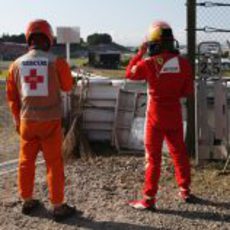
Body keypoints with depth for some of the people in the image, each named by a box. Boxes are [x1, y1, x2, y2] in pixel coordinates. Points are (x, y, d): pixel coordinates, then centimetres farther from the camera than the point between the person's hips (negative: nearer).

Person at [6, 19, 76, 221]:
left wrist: (17, 120, 21)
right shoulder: (56, 62, -11)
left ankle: (27, 201, 29)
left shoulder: (17, 64, 0)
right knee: (54, 164, 5)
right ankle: (58, 206, 11)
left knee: (26, 161, 17)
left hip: (27, 121, 3)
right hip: (51, 120, -3)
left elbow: (12, 96, 9)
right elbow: (67, 86, 6)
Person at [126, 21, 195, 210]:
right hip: (175, 115, 4)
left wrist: (140, 53, 9)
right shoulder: (183, 63, -5)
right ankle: (185, 191, 31)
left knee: (153, 157, 3)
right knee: (179, 153, 18)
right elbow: (188, 92, 2)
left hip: (156, 115, -3)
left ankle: (149, 199, 7)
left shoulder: (149, 63, -15)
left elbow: (130, 74, 3)